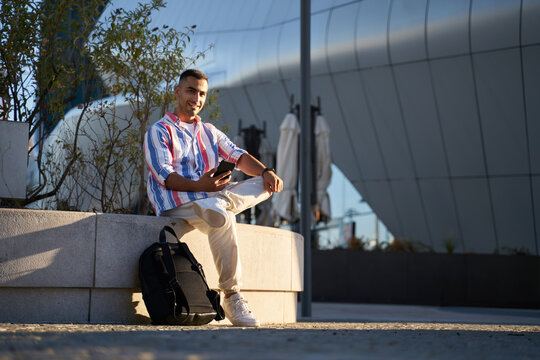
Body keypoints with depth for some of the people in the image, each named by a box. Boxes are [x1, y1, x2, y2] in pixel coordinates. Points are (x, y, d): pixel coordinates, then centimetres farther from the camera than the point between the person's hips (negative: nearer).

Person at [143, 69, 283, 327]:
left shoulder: (210, 132, 23)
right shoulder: (159, 131, 3)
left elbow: (237, 156, 9)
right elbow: (164, 175, -9)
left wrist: (266, 171, -12)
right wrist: (198, 186, -24)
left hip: (212, 195, 7)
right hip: (178, 203, -6)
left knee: (267, 183, -9)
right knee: (222, 218, -37)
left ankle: (221, 203, -33)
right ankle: (232, 298, -33)